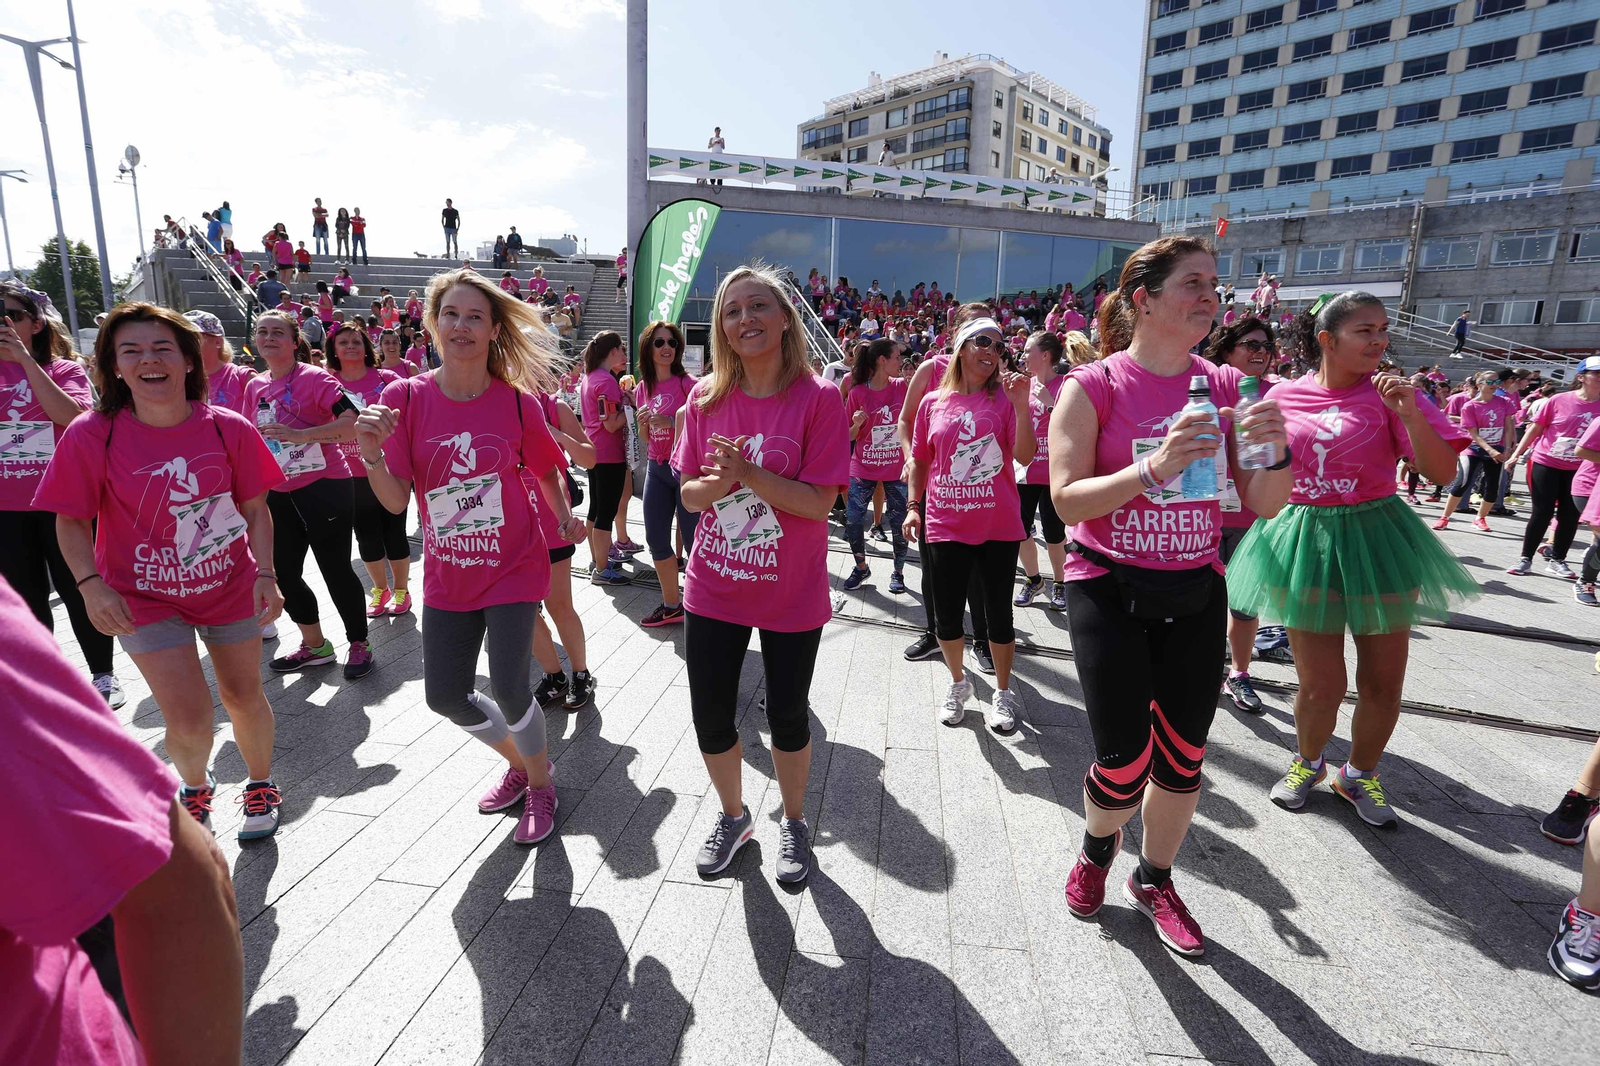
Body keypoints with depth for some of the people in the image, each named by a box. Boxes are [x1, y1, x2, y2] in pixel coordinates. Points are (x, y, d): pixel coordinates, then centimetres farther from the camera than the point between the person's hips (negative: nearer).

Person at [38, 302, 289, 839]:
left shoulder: (229, 428, -12)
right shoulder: (90, 435, -14)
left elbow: (255, 510, -4)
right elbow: (72, 519, -4)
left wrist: (266, 574, -14)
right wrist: (91, 584, -18)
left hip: (231, 587, 1)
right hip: (146, 599, -1)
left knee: (243, 696, 13)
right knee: (189, 721, -6)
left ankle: (261, 785, 41)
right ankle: (195, 787, 30)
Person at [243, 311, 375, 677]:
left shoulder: (314, 378, -10)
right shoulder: (254, 387, 9)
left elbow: (353, 423, -23)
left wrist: (300, 434, -29)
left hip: (324, 488, -7)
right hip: (279, 494, 7)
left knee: (335, 568, -1)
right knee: (283, 572, 11)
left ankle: (359, 645, 16)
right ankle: (314, 645, 29)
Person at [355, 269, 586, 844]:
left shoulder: (517, 402, -9)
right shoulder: (404, 397, -8)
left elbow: (546, 471, 9)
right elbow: (395, 501, -11)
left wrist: (565, 516, -7)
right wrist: (373, 453, -29)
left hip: (513, 567, -3)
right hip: (447, 576, 3)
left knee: (508, 688, -7)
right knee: (446, 695, 11)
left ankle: (540, 783, 24)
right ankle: (519, 761, 40)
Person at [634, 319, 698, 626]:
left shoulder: (687, 383, -8)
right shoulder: (643, 388, 9)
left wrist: (671, 423, -24)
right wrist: (642, 423, -6)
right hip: (656, 468, 6)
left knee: (694, 541, -6)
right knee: (656, 540, 11)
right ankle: (671, 606, 27)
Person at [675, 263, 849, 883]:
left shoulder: (818, 399, -12)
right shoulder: (707, 398, -2)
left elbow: (818, 503, -16)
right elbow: (690, 494, 0)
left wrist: (748, 473, -27)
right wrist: (721, 480, -21)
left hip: (791, 595, -3)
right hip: (713, 590, 3)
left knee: (787, 715, 13)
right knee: (711, 716, 11)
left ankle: (793, 822, 40)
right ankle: (733, 815, 39)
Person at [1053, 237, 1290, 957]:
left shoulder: (1225, 386, 3)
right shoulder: (1094, 386, -9)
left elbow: (1263, 505, 3)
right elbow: (1066, 500, -16)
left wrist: (1274, 451, -17)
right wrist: (1154, 469, -29)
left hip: (1196, 596, 4)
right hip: (1110, 594, -4)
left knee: (1183, 757, 12)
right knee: (1123, 766, -2)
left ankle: (1154, 880, 39)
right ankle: (1098, 846, 34)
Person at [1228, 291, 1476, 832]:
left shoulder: (1386, 392, -4)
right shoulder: (1283, 396, -1)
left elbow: (1442, 472, -12)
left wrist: (1410, 413, -24)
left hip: (1376, 540, 1)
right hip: (1305, 543, 0)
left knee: (1383, 681, 9)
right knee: (1320, 683, 2)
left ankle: (1359, 775, 35)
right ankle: (1308, 762, 33)